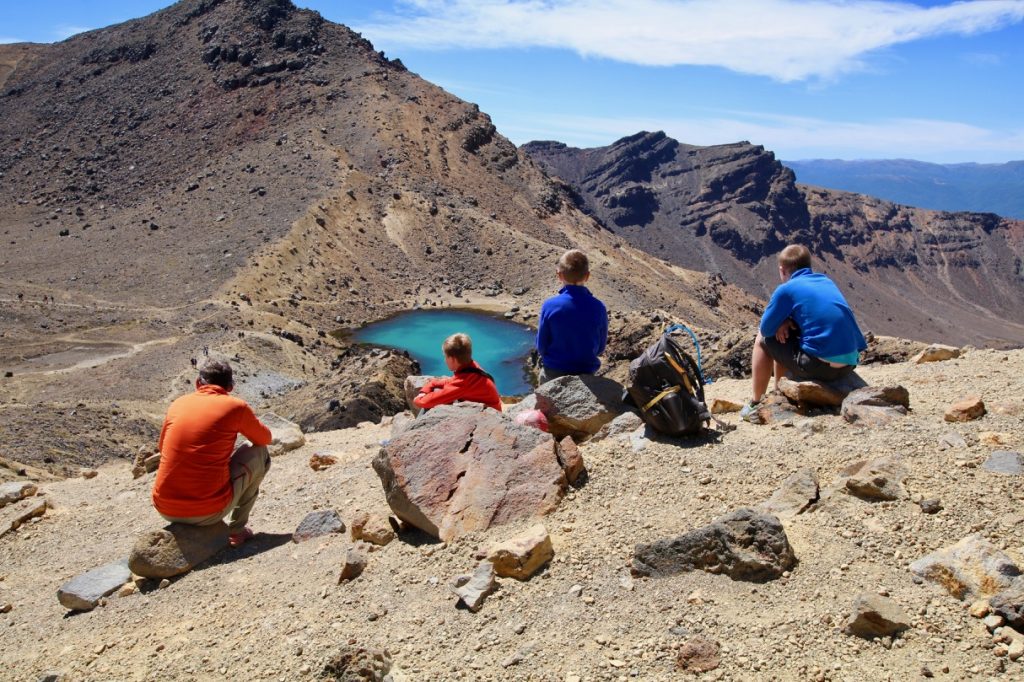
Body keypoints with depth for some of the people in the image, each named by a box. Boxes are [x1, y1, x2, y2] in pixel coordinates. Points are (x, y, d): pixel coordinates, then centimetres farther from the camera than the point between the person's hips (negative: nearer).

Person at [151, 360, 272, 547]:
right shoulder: (236, 406, -3)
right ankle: (237, 530, 16)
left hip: (165, 510, 5)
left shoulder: (177, 404, 9)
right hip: (208, 512, -5)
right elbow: (265, 438, 15)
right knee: (259, 452, 16)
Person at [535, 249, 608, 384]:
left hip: (553, 374, -1)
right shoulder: (598, 308, -14)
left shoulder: (550, 306, -18)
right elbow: (600, 348, -1)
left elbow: (541, 347, -8)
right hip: (586, 374, 1)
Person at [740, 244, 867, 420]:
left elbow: (765, 329, -2)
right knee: (788, 336, 30)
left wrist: (782, 322, 17)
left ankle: (755, 404, 20)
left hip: (821, 366, -7)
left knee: (764, 340, 14)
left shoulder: (786, 289, -5)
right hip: (850, 363, 7)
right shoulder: (827, 281, 16)